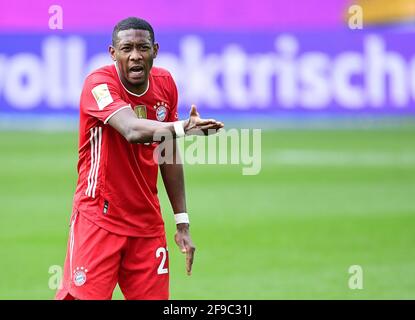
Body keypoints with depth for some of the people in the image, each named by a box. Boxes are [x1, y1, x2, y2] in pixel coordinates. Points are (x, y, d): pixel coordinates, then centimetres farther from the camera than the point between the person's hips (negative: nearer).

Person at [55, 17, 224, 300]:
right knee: (83, 296, -12)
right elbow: (132, 130, -35)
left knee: (155, 297, 0)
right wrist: (181, 128, -53)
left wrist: (182, 221, 9)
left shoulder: (165, 83, 3)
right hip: (98, 220, -5)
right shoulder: (99, 84, -16)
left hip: (148, 223, 5)